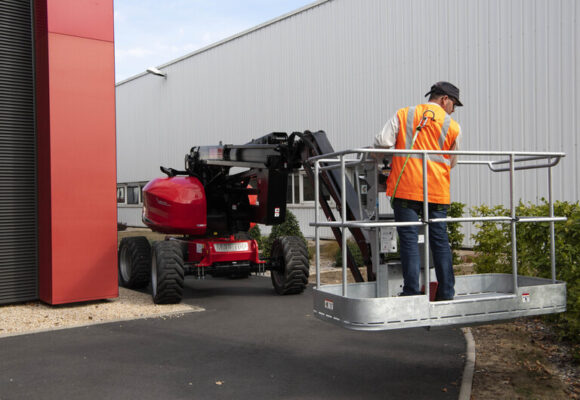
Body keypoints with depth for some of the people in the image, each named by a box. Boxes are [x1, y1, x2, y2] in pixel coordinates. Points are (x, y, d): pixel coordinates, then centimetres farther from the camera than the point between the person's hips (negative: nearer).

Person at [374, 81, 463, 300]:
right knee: (440, 240, 9)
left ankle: (412, 292, 0)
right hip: (437, 191, 1)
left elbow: (382, 141, -4)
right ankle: (446, 293, 15)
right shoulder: (453, 126, 7)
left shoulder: (403, 115, 6)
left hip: (406, 188, -1)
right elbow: (451, 162, 17)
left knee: (409, 240, 1)